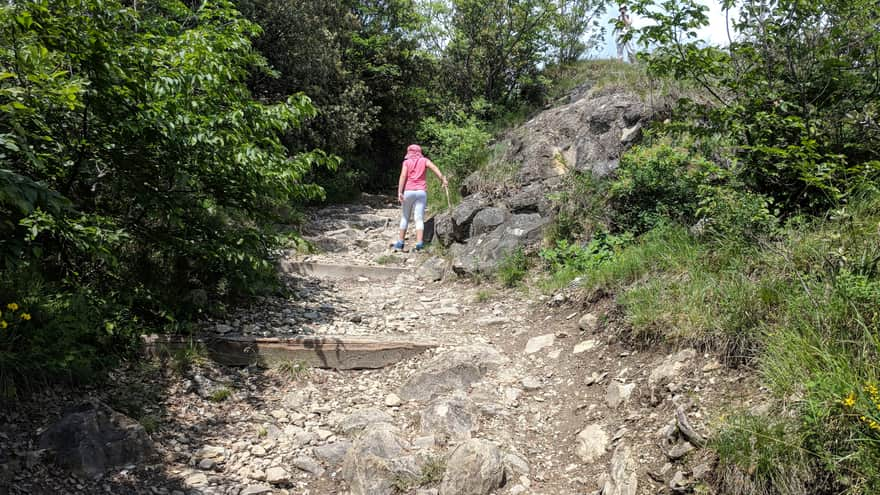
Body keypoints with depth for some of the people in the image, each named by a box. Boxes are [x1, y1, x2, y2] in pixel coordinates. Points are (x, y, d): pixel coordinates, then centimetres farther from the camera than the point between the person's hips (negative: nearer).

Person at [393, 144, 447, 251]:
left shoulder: (406, 162, 7)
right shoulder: (424, 161, 12)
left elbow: (403, 176, -6)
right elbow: (434, 168, -6)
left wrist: (400, 192, -12)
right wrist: (443, 180, -14)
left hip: (409, 191, 0)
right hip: (421, 192, 0)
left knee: (405, 217, 12)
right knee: (419, 219, -3)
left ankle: (400, 242, 15)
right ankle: (419, 243, -16)